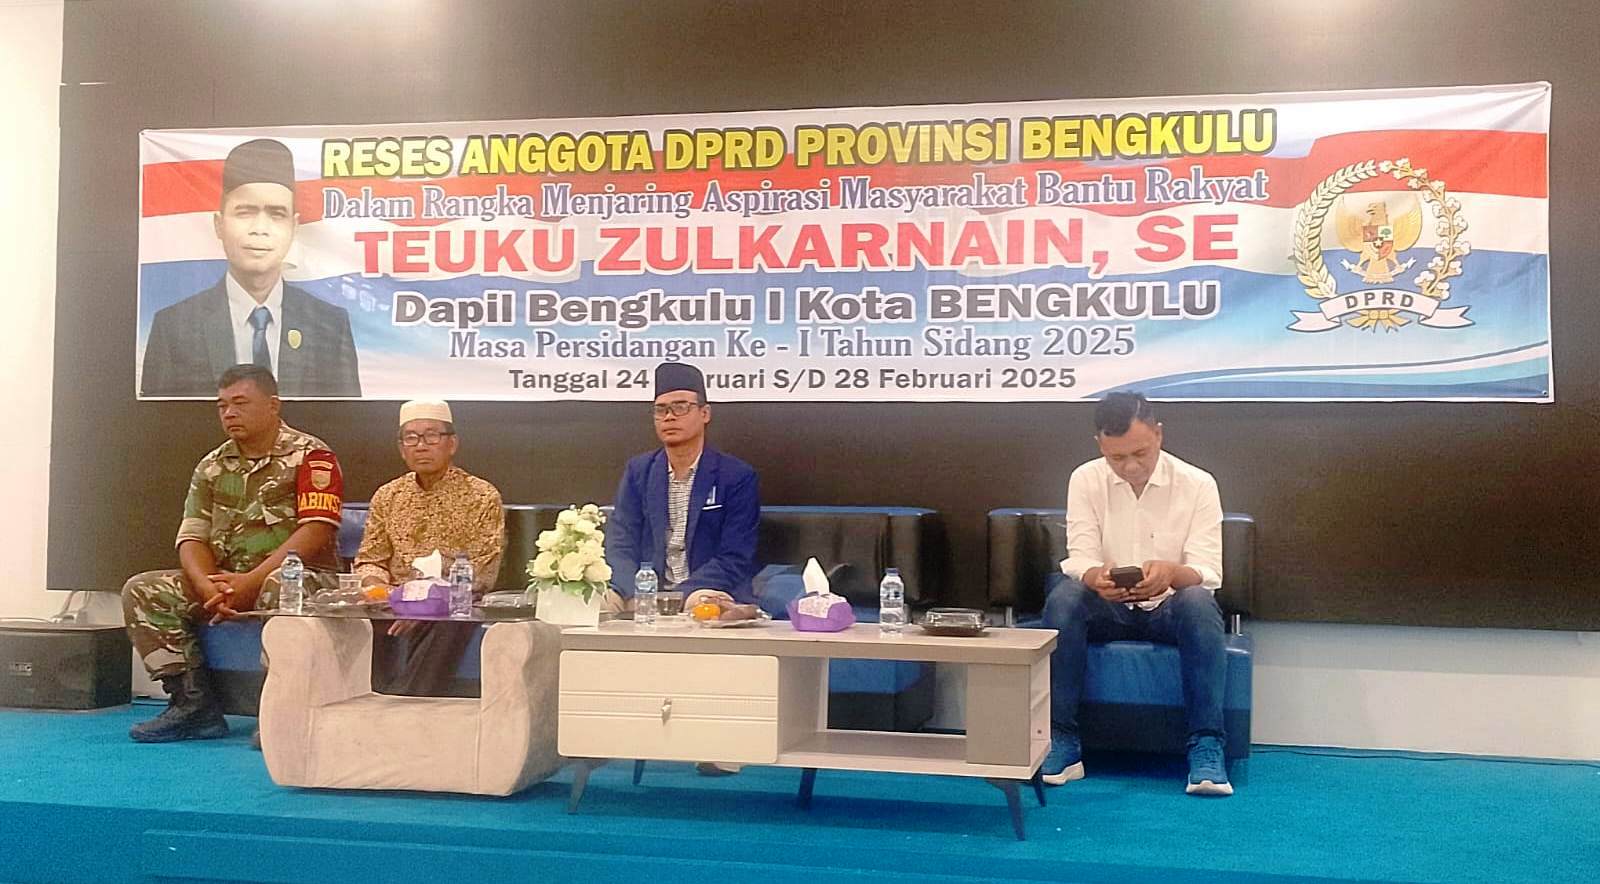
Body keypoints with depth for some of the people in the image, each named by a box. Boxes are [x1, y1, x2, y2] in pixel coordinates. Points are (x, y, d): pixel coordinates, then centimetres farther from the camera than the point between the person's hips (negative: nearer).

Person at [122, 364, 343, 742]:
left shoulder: (310, 456, -5)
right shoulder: (212, 467, 13)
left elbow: (316, 531, -16)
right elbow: (192, 537, 6)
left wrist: (252, 580, -23)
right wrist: (209, 588, -16)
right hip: (227, 582, 6)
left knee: (279, 588, -40)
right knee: (142, 590, -9)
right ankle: (194, 703, -15)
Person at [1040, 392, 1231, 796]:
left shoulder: (1198, 485, -8)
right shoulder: (1086, 480, -4)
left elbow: (1208, 574, -15)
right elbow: (1078, 560, -11)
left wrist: (1172, 573, -40)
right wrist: (1096, 577, -37)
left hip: (1170, 609, -1)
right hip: (1107, 610, 1)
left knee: (1199, 602, -35)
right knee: (1063, 597, -31)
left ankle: (1206, 747, -32)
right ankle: (1061, 743, -27)